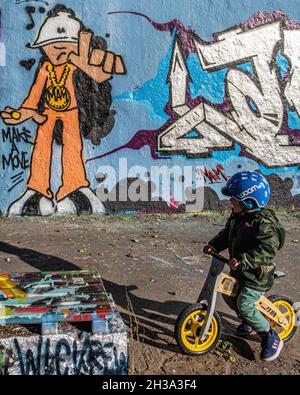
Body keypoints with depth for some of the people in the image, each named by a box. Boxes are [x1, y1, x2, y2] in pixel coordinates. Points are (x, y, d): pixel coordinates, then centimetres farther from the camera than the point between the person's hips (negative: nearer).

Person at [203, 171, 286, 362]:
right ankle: (249, 323, 42)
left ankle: (272, 338, 9)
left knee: (245, 306, -12)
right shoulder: (237, 216, 2)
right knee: (229, 296, 17)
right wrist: (214, 245, -2)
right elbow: (227, 234, 14)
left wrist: (243, 260, -42)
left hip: (257, 275, -9)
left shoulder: (263, 223, -26)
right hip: (239, 270, 9)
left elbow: (268, 250, -35)